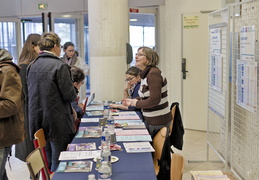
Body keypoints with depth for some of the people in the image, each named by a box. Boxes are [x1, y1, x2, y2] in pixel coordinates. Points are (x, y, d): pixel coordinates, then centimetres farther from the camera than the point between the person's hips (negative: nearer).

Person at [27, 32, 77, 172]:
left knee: (46, 163, 18)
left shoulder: (31, 66, 6)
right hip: (57, 122, -7)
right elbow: (69, 96, -16)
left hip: (38, 122, 7)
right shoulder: (60, 66, -14)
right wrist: (74, 96, 7)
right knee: (58, 163, 3)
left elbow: (30, 93, 13)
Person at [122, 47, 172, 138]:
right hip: (150, 120, 9)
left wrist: (136, 103, -14)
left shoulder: (154, 73, -21)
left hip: (158, 122, -9)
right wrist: (132, 101, 10)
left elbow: (154, 100, -28)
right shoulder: (145, 74, 8)